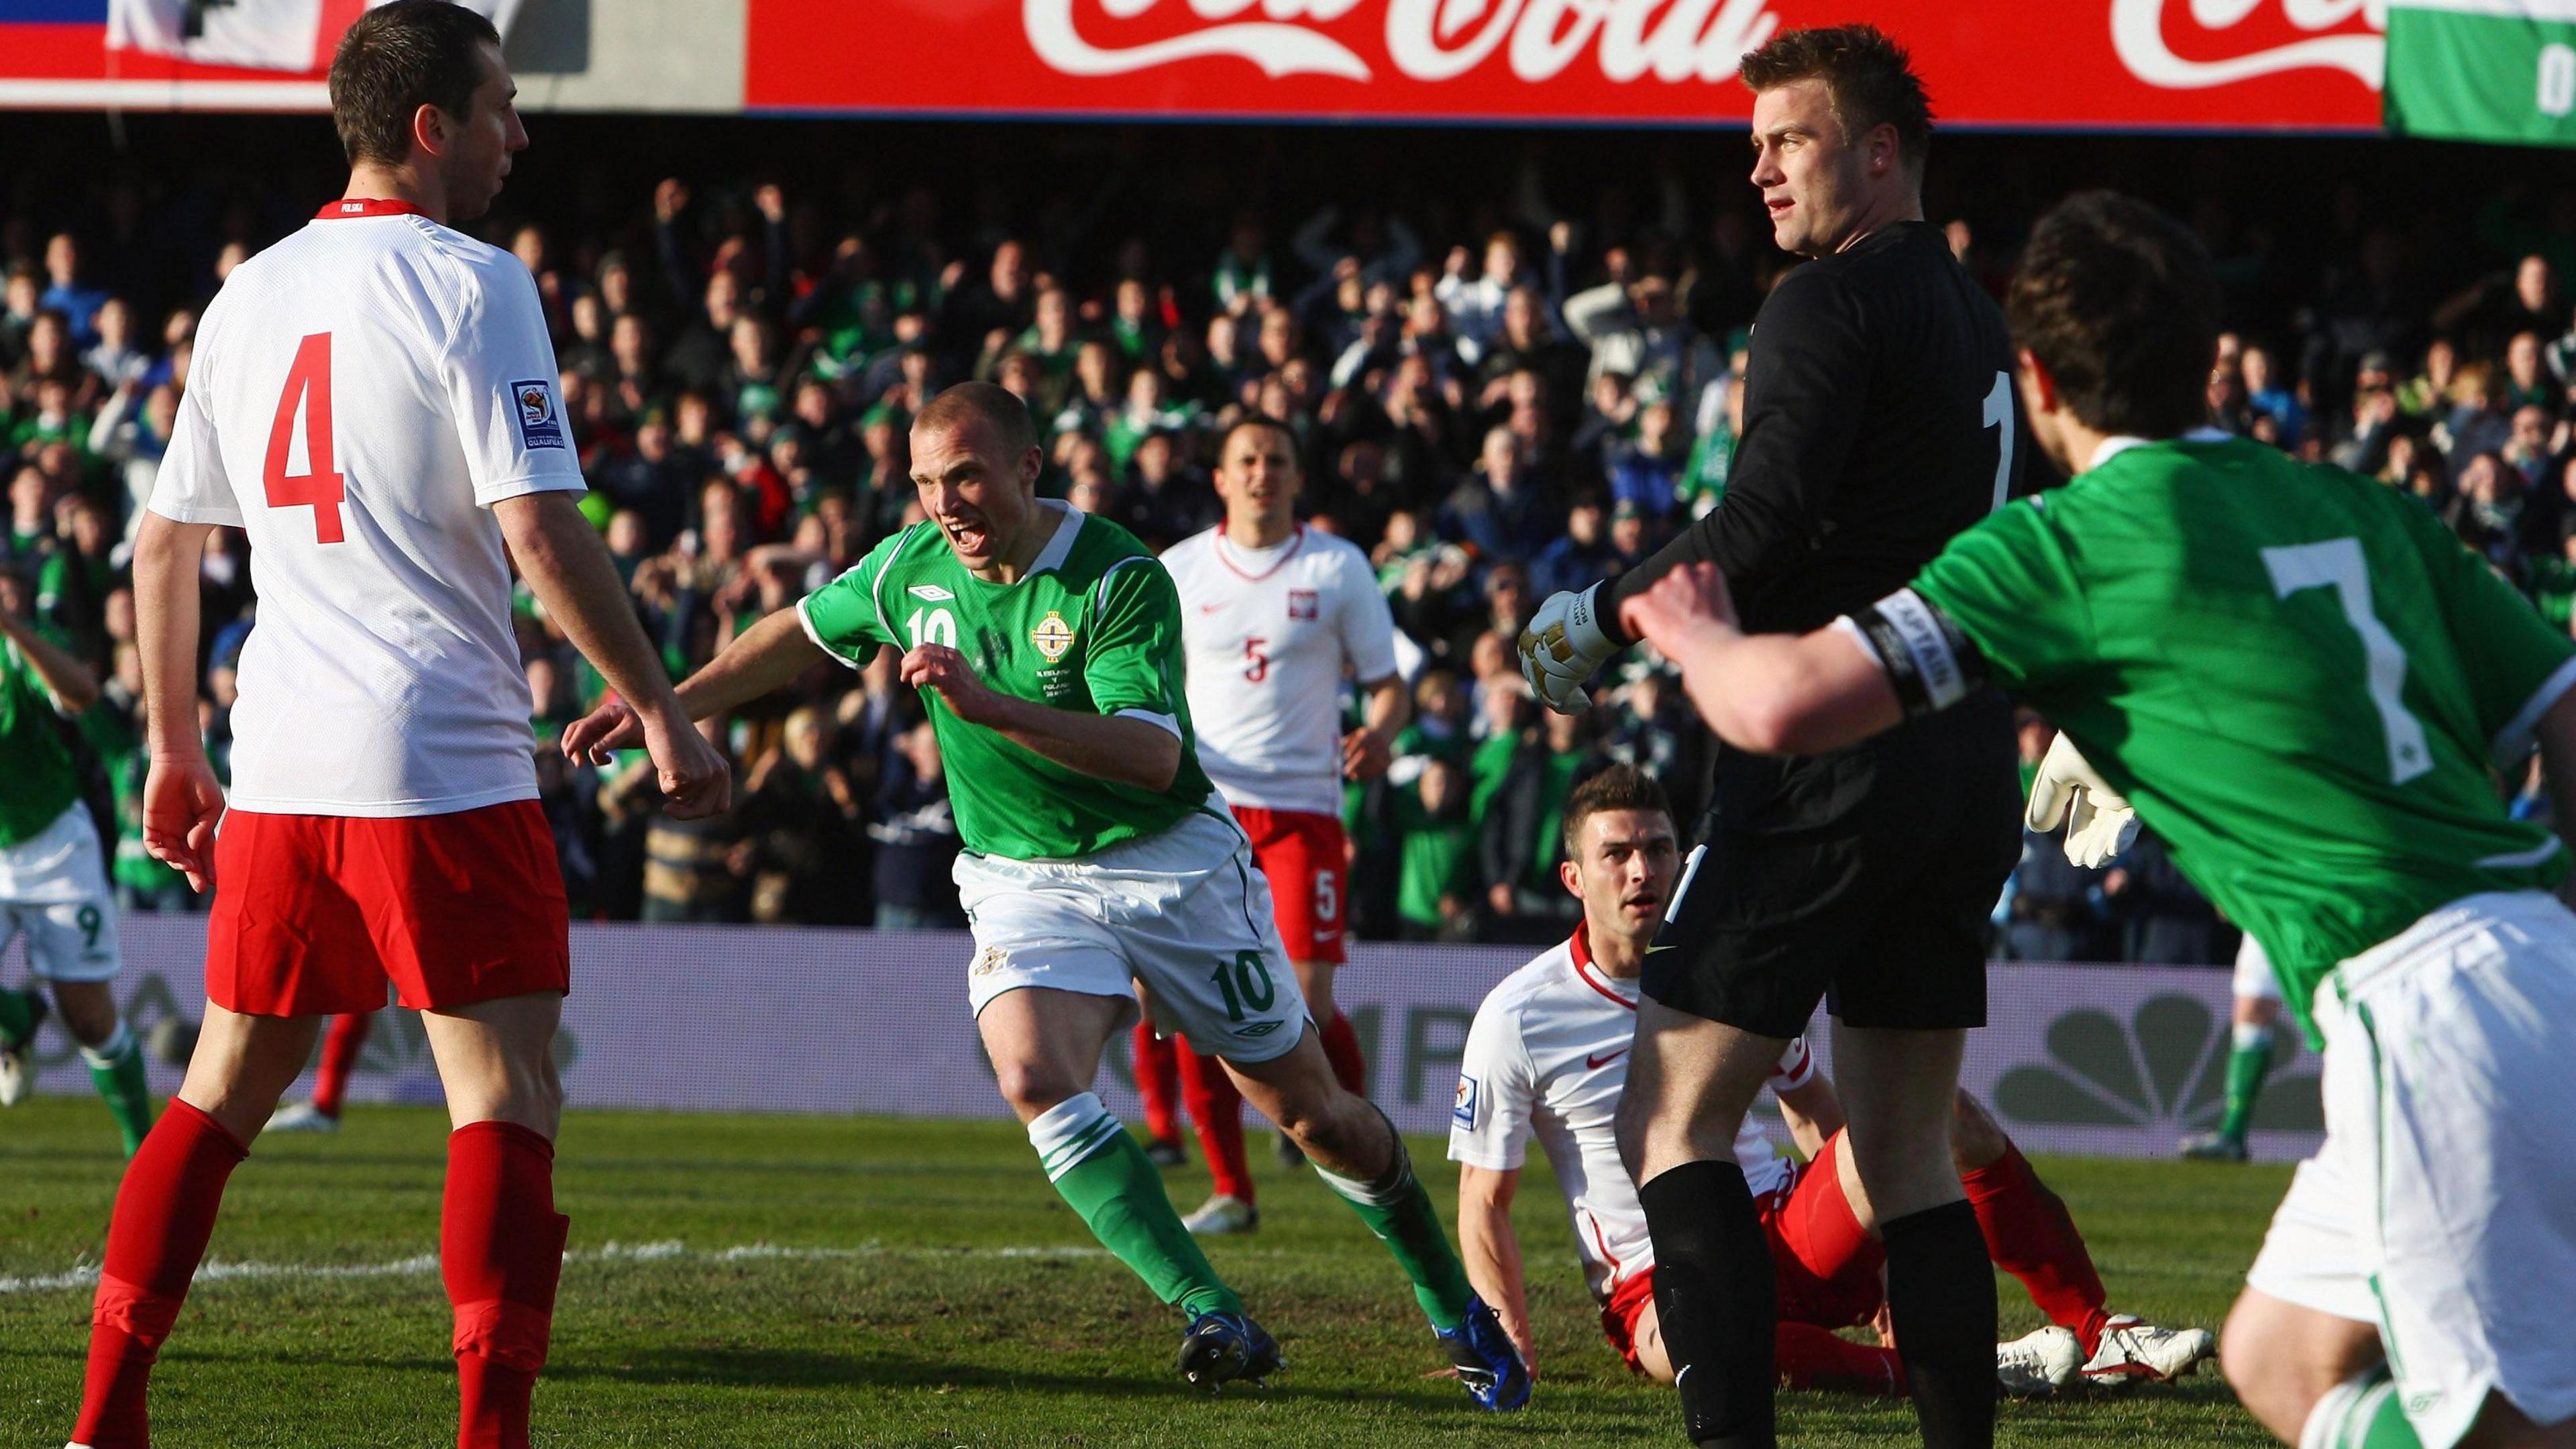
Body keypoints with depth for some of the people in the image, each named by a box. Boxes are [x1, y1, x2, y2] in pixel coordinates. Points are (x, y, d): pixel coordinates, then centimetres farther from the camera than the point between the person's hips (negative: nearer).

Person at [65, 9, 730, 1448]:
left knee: (224, 1087, 15)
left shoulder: (250, 295, 13)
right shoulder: (470, 286, -7)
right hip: (445, 762, -7)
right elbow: (541, 534, -14)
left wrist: (175, 753, 26)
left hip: (278, 767, 7)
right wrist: (662, 710, -7)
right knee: (506, 1098, -4)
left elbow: (164, 542, 18)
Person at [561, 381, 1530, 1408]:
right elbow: (803, 633, 16)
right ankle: (1215, 1321, -29)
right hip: (1022, 881, 3)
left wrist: (992, 706, -41)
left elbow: (1152, 755, -32)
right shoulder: (912, 569, -4)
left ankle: (1453, 1303, 29)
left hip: (1171, 864, -3)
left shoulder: (1122, 578, -21)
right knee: (1035, 1081, -27)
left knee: (1313, 1113, 5)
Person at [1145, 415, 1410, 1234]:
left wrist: (1379, 733, -14)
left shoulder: (1338, 568, 4)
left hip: (1303, 807, -2)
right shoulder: (1181, 570, 8)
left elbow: (1389, 684, 7)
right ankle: (1229, 1191, 8)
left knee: (1309, 1003, -12)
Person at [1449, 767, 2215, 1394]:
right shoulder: (1517, 1020, -6)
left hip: (1793, 1232, 5)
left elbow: (1818, 1116, 19)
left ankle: (2096, 1336, -15)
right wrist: (1516, 1356, -14)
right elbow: (1484, 1200, -4)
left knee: (1941, 1108, -15)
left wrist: (1882, 1239, 10)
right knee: (1679, 1340, -42)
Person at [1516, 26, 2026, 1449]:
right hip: (1970, 764, 9)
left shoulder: (1831, 303, -10)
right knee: (1906, 1152, 12)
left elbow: (1762, 532, -19)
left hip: (1834, 760, -9)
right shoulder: (1975, 316, 17)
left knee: (1671, 1114, -5)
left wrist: (1602, 611, -7)